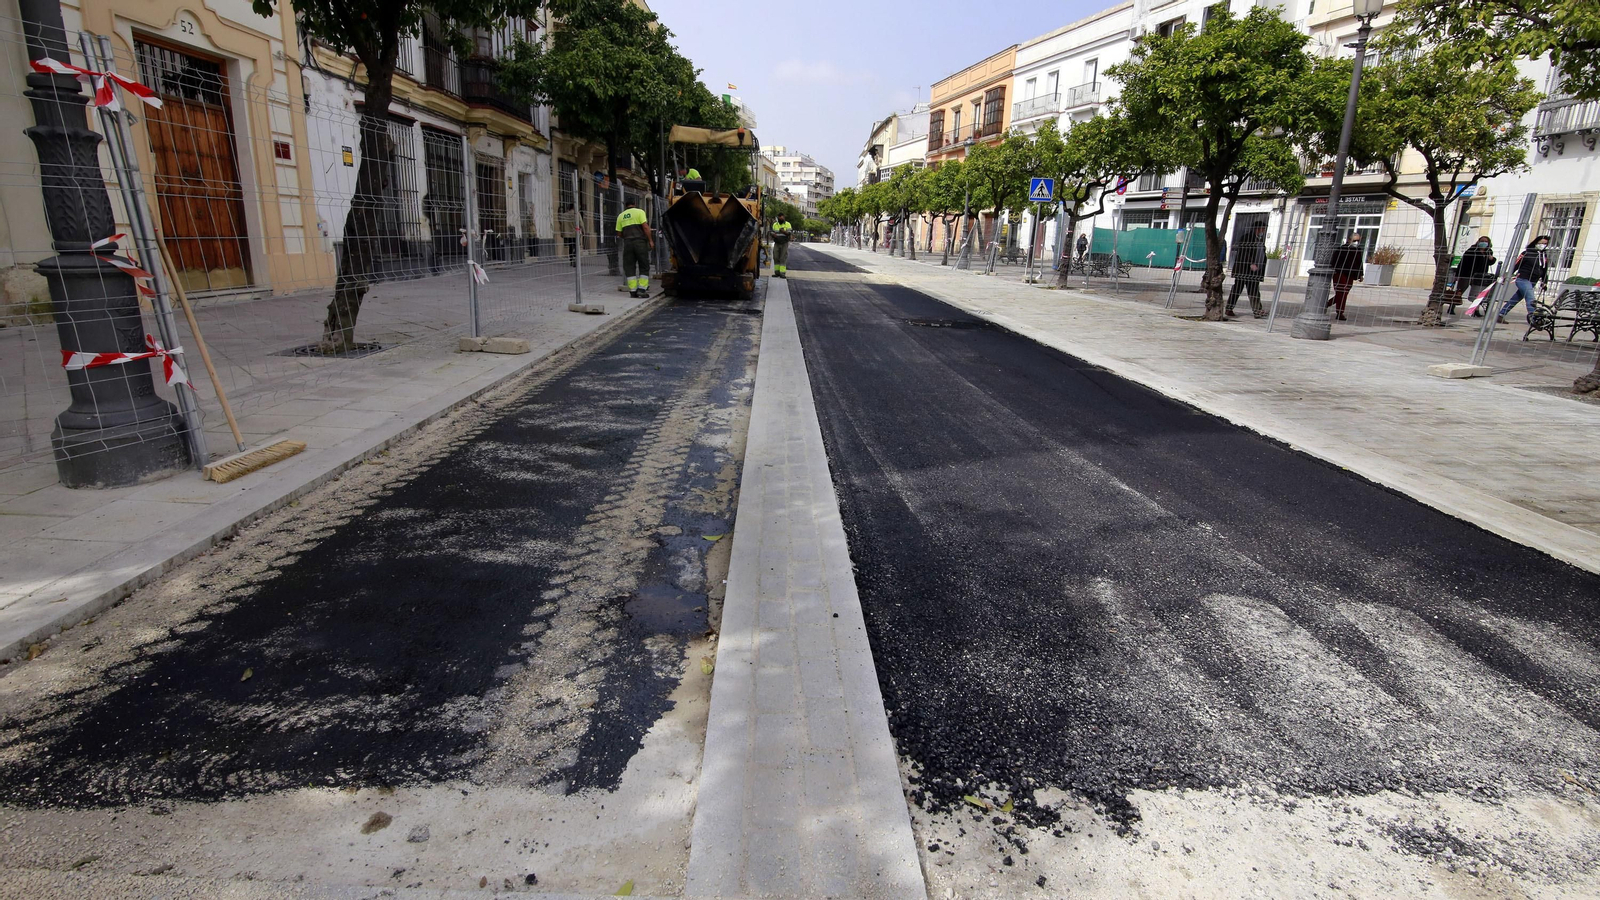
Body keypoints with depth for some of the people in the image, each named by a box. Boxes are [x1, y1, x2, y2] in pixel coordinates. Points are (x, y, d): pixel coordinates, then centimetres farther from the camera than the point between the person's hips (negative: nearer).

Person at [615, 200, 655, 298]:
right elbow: (645, 227, -8)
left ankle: (633, 290, 1)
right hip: (640, 242, -4)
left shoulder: (621, 216, 15)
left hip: (627, 242, 4)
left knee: (629, 267, 7)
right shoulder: (639, 212, 2)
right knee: (644, 266, 3)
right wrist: (650, 240, -6)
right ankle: (642, 289, -6)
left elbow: (619, 232, 14)